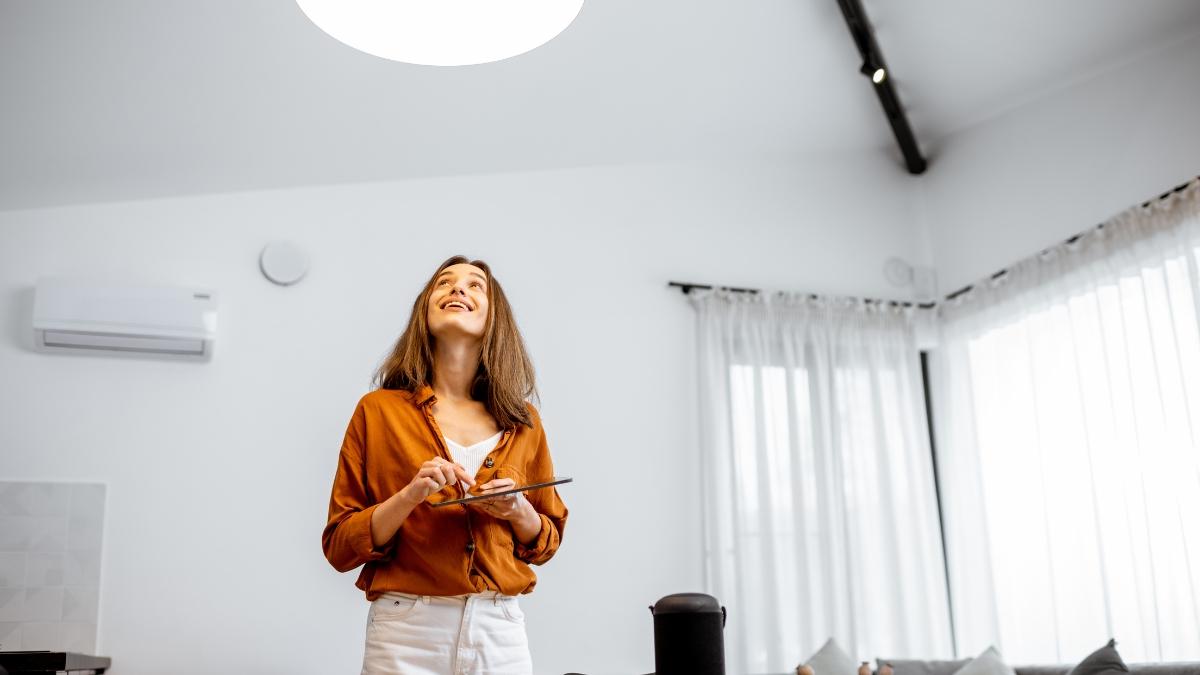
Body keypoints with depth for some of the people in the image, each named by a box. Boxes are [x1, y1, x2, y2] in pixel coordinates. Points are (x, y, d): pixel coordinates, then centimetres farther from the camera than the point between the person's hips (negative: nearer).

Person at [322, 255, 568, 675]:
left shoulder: (522, 421, 4)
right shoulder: (379, 410, -3)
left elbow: (546, 541, 12)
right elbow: (339, 546, -2)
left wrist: (519, 511, -8)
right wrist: (409, 496, -18)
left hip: (501, 629, 3)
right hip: (407, 629, -2)